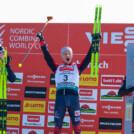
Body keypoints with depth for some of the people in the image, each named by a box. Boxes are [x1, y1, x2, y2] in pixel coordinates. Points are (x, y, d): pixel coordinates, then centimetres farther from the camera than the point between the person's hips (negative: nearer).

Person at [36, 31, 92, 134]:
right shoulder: (57, 68, 22)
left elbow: (88, 58, 18)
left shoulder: (77, 68, 20)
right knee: (57, 123, 0)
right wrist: (42, 42, 19)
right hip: (60, 95, 1)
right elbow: (47, 57, 21)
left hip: (73, 96, -1)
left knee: (76, 122, -2)